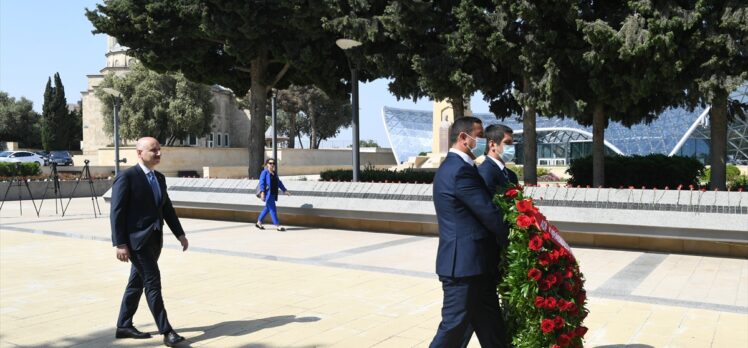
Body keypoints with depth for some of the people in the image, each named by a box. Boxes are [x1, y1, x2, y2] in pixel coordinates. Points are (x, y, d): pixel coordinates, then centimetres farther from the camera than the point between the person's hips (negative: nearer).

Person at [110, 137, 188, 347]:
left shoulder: (159, 178, 12)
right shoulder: (126, 177, -11)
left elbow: (167, 208, 16)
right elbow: (116, 212, -13)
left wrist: (179, 234, 10)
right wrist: (120, 244, -18)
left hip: (154, 239, 8)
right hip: (136, 240, -8)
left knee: (137, 283, 15)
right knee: (152, 282, -9)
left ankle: (124, 326, 27)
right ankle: (166, 331, -5)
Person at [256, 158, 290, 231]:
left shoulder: (274, 173, 16)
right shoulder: (264, 172, -6)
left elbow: (279, 183, 20)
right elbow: (261, 183, -14)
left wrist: (285, 190, 16)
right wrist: (262, 192, -24)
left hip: (273, 194, 8)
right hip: (267, 193, -8)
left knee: (267, 208, 15)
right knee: (273, 209, -8)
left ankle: (258, 223, 27)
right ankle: (277, 226, -7)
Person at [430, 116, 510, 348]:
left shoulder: (453, 167, 15)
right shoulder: (460, 170, -18)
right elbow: (489, 214, -17)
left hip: (470, 262, 10)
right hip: (464, 262, -10)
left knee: (489, 324, 15)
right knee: (455, 326, 1)